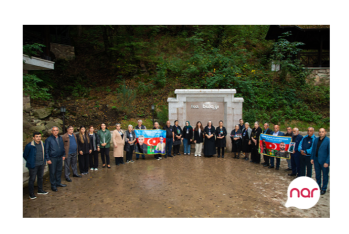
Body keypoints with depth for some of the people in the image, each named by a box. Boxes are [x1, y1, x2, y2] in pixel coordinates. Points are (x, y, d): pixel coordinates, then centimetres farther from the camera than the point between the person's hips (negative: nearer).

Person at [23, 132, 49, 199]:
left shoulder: (42, 144, 2)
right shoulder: (29, 145, -15)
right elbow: (25, 155, -4)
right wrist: (30, 162, 5)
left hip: (41, 164, 6)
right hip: (33, 165, -6)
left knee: (41, 177, 17)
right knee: (32, 179, 3)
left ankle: (40, 190, 34)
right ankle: (31, 194, 16)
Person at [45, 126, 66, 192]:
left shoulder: (60, 138, 6)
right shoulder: (49, 139, -10)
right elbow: (46, 150, -8)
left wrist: (63, 155, 11)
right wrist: (48, 159, -11)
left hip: (60, 157, 5)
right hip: (52, 158, -5)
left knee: (59, 171, 15)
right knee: (52, 172, 4)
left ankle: (58, 183, 30)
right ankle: (53, 185, 16)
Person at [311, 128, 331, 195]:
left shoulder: (328, 141, -13)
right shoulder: (316, 140, 3)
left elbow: (330, 153, -13)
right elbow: (313, 149, 10)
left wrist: (327, 162, -15)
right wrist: (312, 158, 6)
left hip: (324, 161, -5)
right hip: (316, 160, 5)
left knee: (325, 175, 10)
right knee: (317, 174, 17)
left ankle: (324, 189, 25)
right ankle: (318, 186, 35)